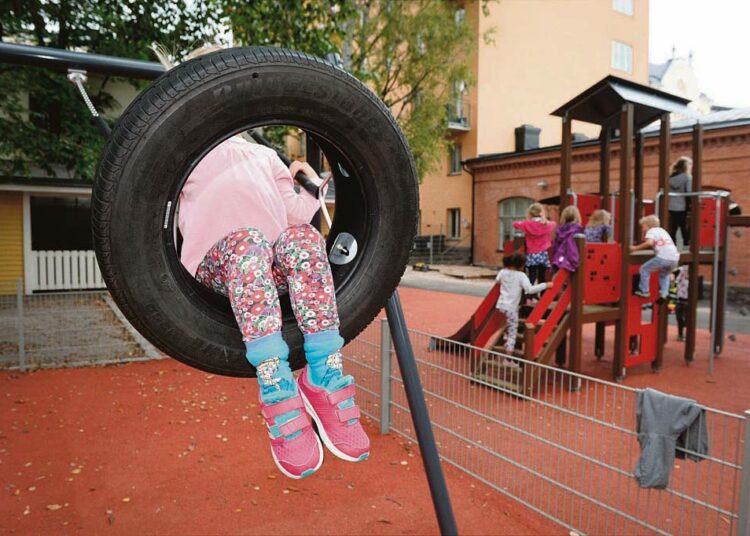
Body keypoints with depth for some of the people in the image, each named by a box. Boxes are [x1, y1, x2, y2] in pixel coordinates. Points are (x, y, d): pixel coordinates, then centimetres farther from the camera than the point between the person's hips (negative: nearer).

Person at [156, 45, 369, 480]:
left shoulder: (265, 157, 30)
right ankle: (279, 394, -43)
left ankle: (326, 377, -36)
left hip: (275, 263, 2)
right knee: (249, 240, -36)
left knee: (305, 237, -31)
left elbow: (293, 215, 21)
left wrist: (311, 190, 3)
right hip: (216, 259, -2)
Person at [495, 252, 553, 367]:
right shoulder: (521, 275, -13)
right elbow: (530, 289, -23)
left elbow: (497, 280, 26)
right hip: (511, 307, -6)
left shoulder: (502, 272, 5)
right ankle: (508, 360, 0)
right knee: (512, 333, 1)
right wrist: (545, 285, -16)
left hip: (501, 305, 6)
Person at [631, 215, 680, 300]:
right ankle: (664, 294, 19)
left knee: (644, 269, 11)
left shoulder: (651, 231, 7)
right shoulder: (662, 230, 31)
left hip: (663, 257, -7)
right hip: (675, 258, 7)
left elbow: (649, 243, -14)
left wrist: (636, 248, -9)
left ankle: (644, 291, 12)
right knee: (664, 274, 32)